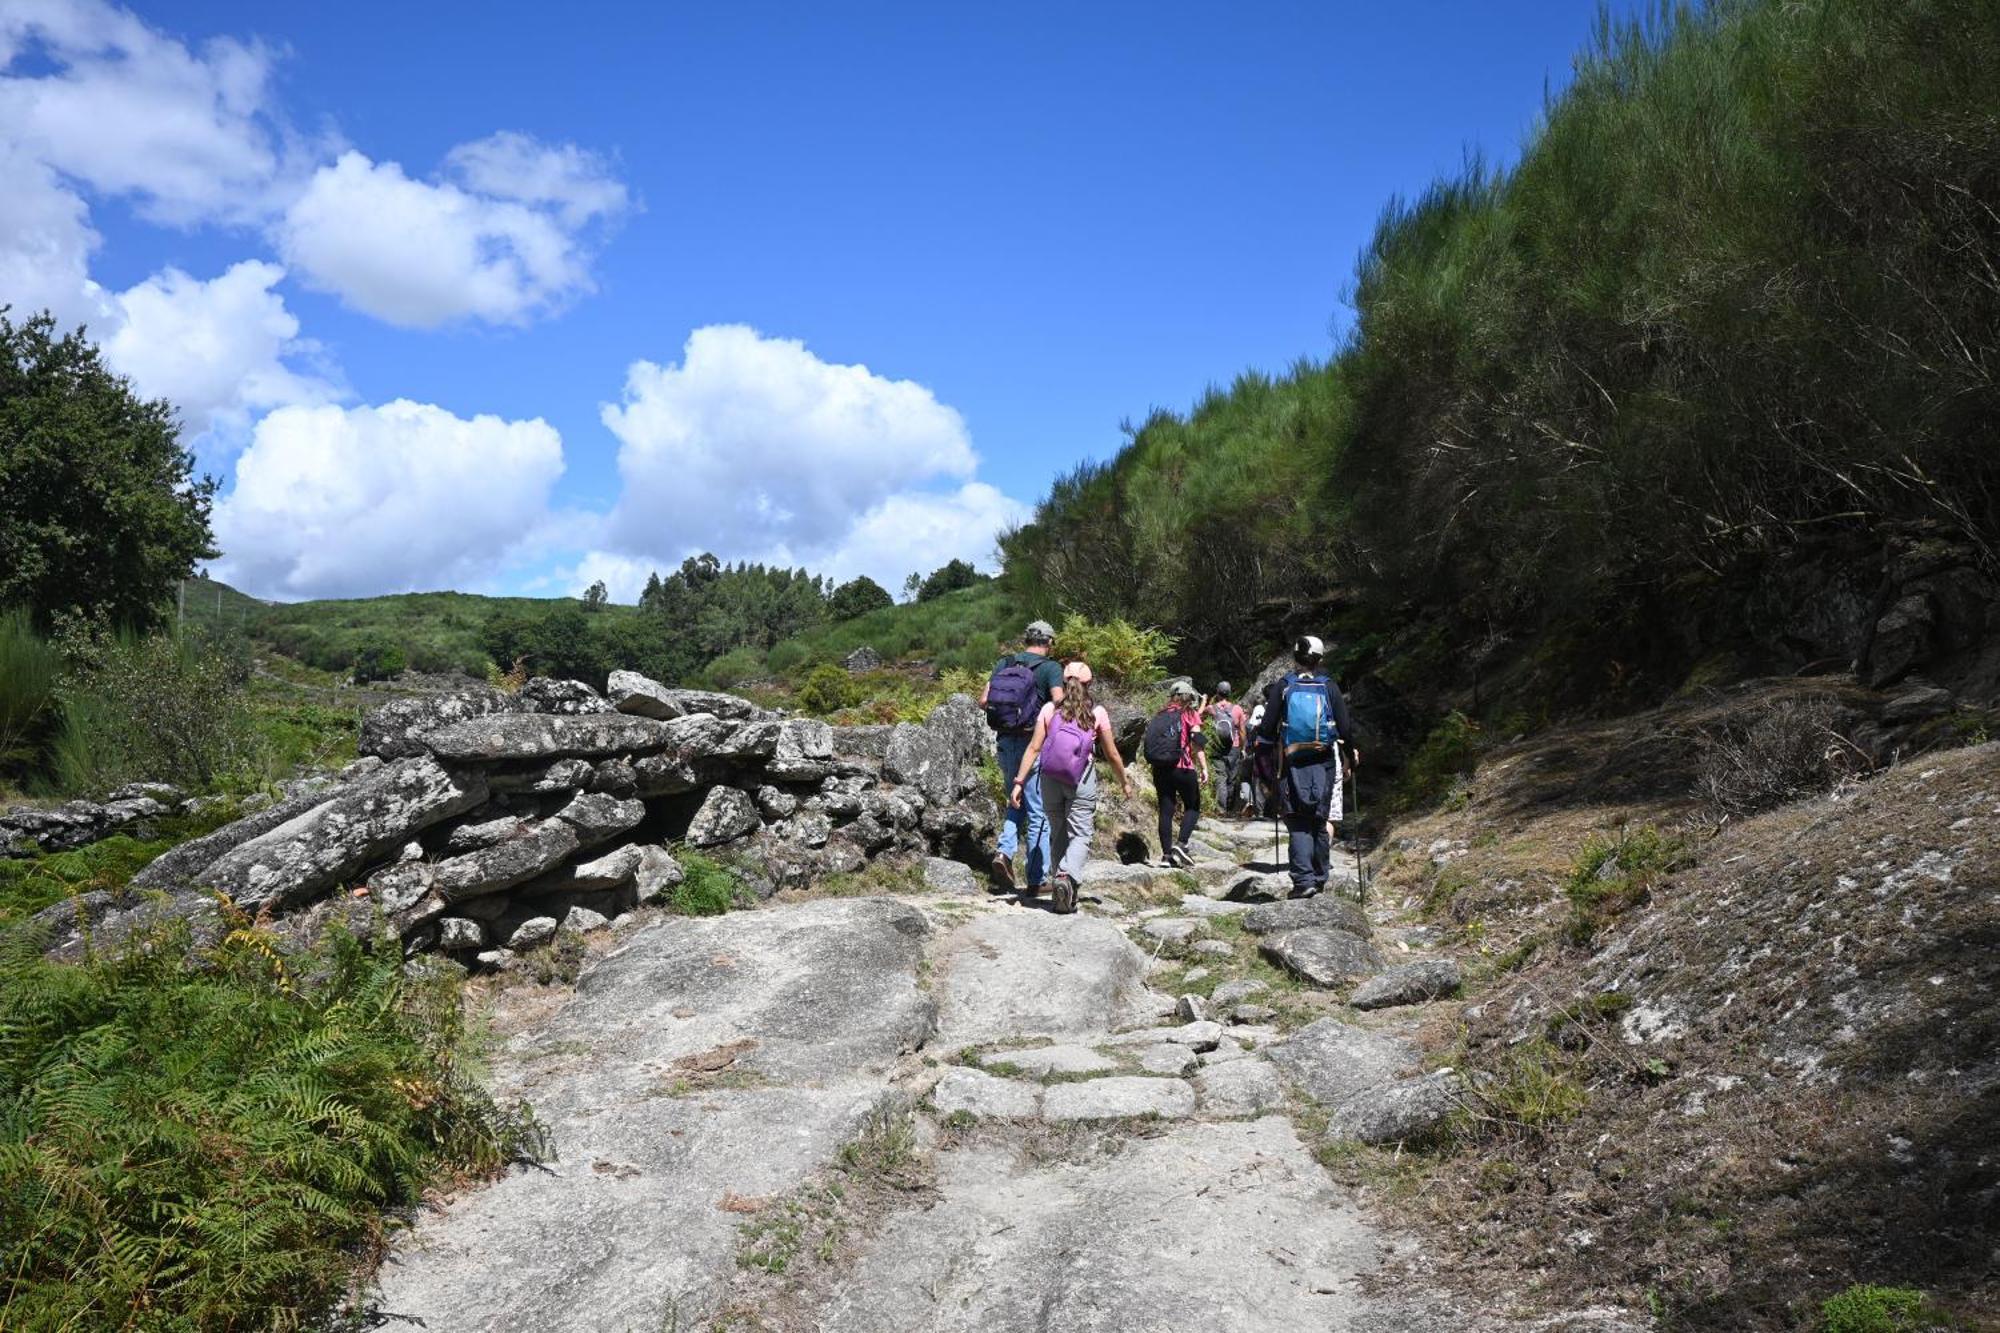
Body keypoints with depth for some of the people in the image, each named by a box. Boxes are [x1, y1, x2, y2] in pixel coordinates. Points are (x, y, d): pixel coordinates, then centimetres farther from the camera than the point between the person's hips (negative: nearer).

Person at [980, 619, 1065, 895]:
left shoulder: (1004, 663, 7)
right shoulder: (1051, 668, -6)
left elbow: (983, 700, 2)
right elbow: (1059, 702, -19)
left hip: (1005, 742, 5)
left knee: (1016, 800, 23)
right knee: (1038, 812, 3)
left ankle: (1005, 851, 1)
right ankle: (1037, 879, 6)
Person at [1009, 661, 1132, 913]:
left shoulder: (1050, 710, 3)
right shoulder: (1097, 713, 1)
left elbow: (1034, 748, -4)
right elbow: (1112, 754, 6)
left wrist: (1019, 782, -3)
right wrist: (1125, 782, 20)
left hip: (1050, 779, 2)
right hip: (1082, 779, -2)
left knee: (1057, 834, 15)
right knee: (1080, 834, -1)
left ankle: (1061, 883, 17)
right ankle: (1066, 877, -25)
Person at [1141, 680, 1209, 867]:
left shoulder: (1160, 715, 16)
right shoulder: (1189, 713, 4)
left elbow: (1149, 741, 13)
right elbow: (1196, 741, -6)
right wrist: (1204, 767, -8)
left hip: (1159, 767, 4)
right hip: (1182, 766, -4)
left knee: (1166, 810, 7)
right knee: (1192, 807, 11)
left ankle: (1167, 854, 4)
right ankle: (1181, 845, -7)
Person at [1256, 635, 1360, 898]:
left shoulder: (1281, 688, -1)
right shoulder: (1330, 688, 0)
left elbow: (1268, 727, -2)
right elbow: (1345, 726, 2)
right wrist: (1352, 754, 17)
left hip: (1292, 766, -1)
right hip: (1324, 764, 1)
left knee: (1299, 825, -1)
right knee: (1319, 822, 13)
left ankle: (1303, 880, -15)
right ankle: (1319, 878, 22)